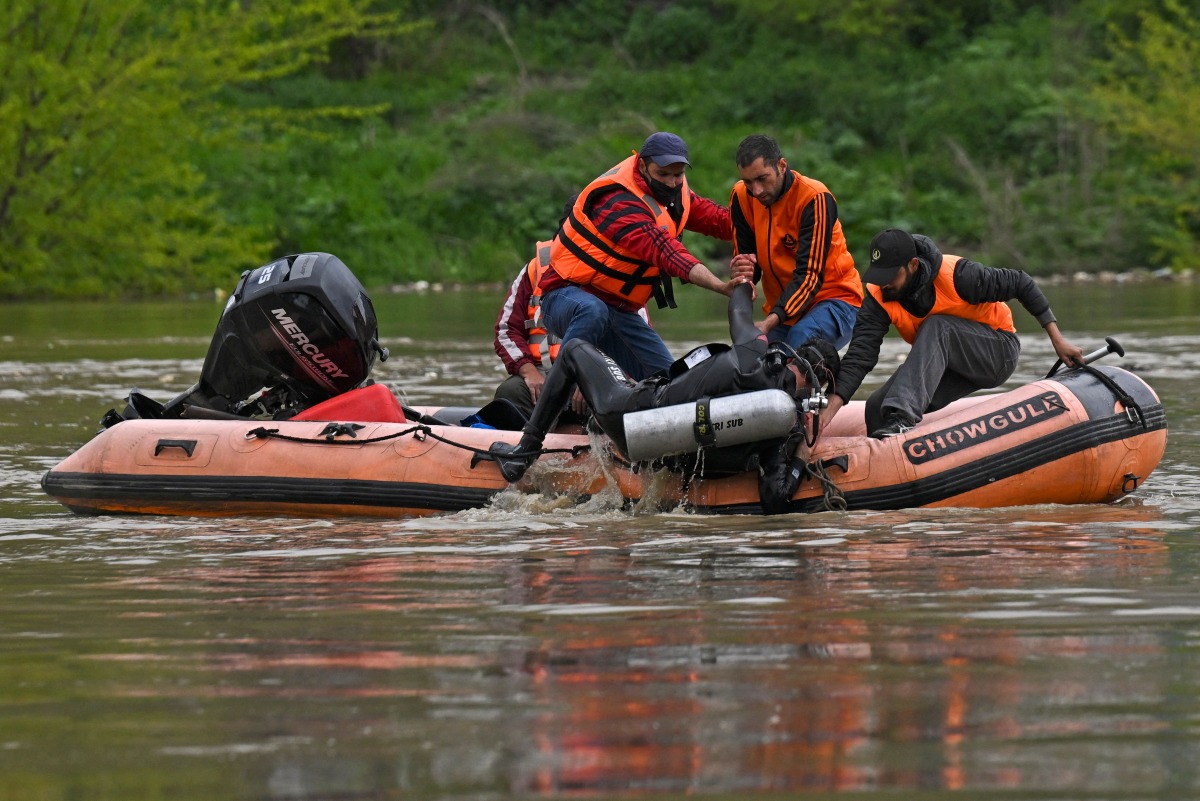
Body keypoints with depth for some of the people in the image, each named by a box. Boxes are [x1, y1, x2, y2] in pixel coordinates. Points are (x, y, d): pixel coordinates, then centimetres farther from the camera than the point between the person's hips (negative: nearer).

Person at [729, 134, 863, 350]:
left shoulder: (814, 199, -20)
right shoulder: (741, 197, -3)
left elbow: (809, 275, -25)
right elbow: (744, 256, 4)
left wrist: (771, 322, -37)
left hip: (834, 299, -6)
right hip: (782, 308, 6)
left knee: (802, 336, -35)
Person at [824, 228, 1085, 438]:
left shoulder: (956, 275, -26)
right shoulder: (878, 298, -15)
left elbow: (1020, 284, -15)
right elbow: (860, 355, -23)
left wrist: (1057, 340, -13)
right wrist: (832, 408, -36)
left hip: (1000, 354, -5)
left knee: (936, 327, -34)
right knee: (877, 407, -17)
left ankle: (902, 417, -47)